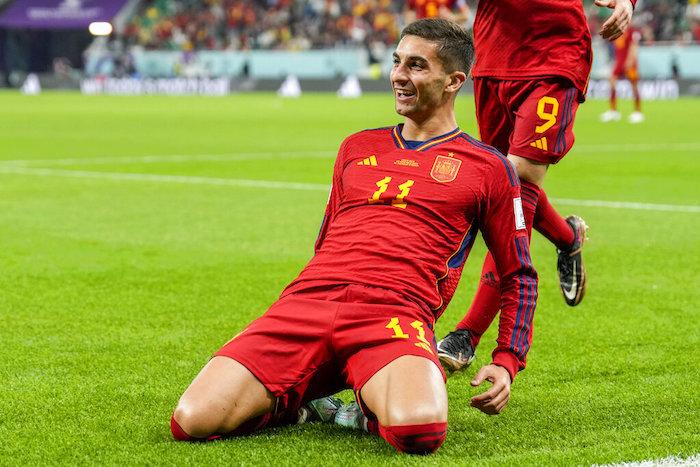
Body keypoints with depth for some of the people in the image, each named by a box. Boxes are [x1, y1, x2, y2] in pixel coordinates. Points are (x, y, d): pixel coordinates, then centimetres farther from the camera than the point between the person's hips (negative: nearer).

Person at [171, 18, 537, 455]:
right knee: (192, 420, -19)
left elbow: (519, 275, 19)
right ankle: (297, 404, 11)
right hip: (309, 300, 3)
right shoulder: (357, 148, 26)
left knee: (419, 431, -38)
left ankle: (374, 410, -2)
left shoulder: (488, 168, 14)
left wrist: (507, 362, 6)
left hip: (395, 312, -3)